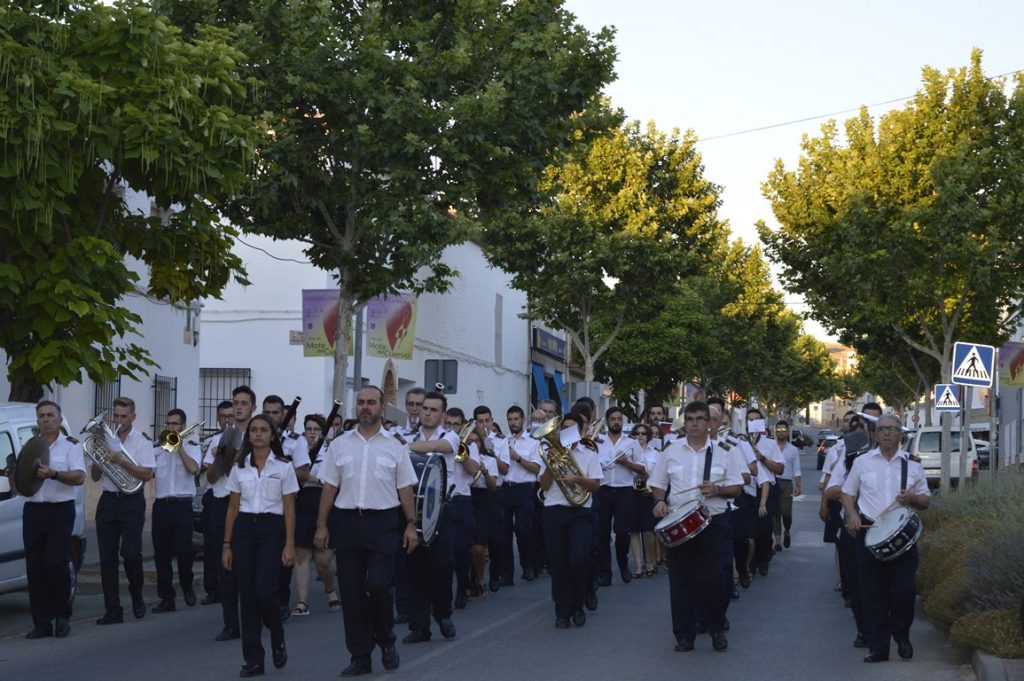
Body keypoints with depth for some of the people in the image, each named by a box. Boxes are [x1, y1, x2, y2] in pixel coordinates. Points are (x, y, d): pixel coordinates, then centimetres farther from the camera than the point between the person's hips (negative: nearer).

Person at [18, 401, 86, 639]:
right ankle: (42, 623, 5)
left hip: (60, 511, -4)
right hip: (33, 510, 4)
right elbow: (16, 482, 16)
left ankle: (63, 615, 6)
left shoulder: (71, 446, 3)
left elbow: (79, 477, -10)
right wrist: (15, 473, -7)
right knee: (34, 568, 1)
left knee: (55, 564, -11)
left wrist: (53, 474, -25)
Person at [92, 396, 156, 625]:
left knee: (130, 553, -10)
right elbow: (95, 476, 11)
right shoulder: (105, 439, 11)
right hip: (108, 501, 4)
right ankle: (112, 610, 5)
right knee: (107, 557, 0)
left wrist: (121, 460, -17)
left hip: (132, 502, -4)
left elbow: (147, 474, -11)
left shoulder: (142, 441, 0)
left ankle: (137, 596, 16)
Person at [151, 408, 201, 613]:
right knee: (161, 553, 2)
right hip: (161, 504, 3)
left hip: (182, 505, -3)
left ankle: (186, 586, 16)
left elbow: (193, 468, -11)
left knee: (183, 550, -10)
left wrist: (178, 447, -7)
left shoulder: (191, 448, 8)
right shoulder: (157, 449, 14)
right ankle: (166, 598, 8)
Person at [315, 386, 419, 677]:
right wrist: (322, 525, 2)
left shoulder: (394, 446, 5)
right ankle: (360, 657, 13)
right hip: (347, 522, 2)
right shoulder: (339, 444, 7)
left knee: (378, 585, -13)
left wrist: (411, 524, -2)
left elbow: (405, 489, 5)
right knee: (351, 591, 3)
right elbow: (329, 487, 7)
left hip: (382, 522, -2)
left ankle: (386, 640, 15)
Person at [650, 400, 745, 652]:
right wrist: (660, 501, -7)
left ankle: (717, 629, 16)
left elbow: (736, 488, 5)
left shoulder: (723, 452, 4)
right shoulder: (671, 451, 8)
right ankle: (684, 634, 12)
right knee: (681, 580, 3)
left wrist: (718, 490, -14)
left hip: (715, 523, -1)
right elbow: (658, 484, 13)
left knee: (716, 577, -3)